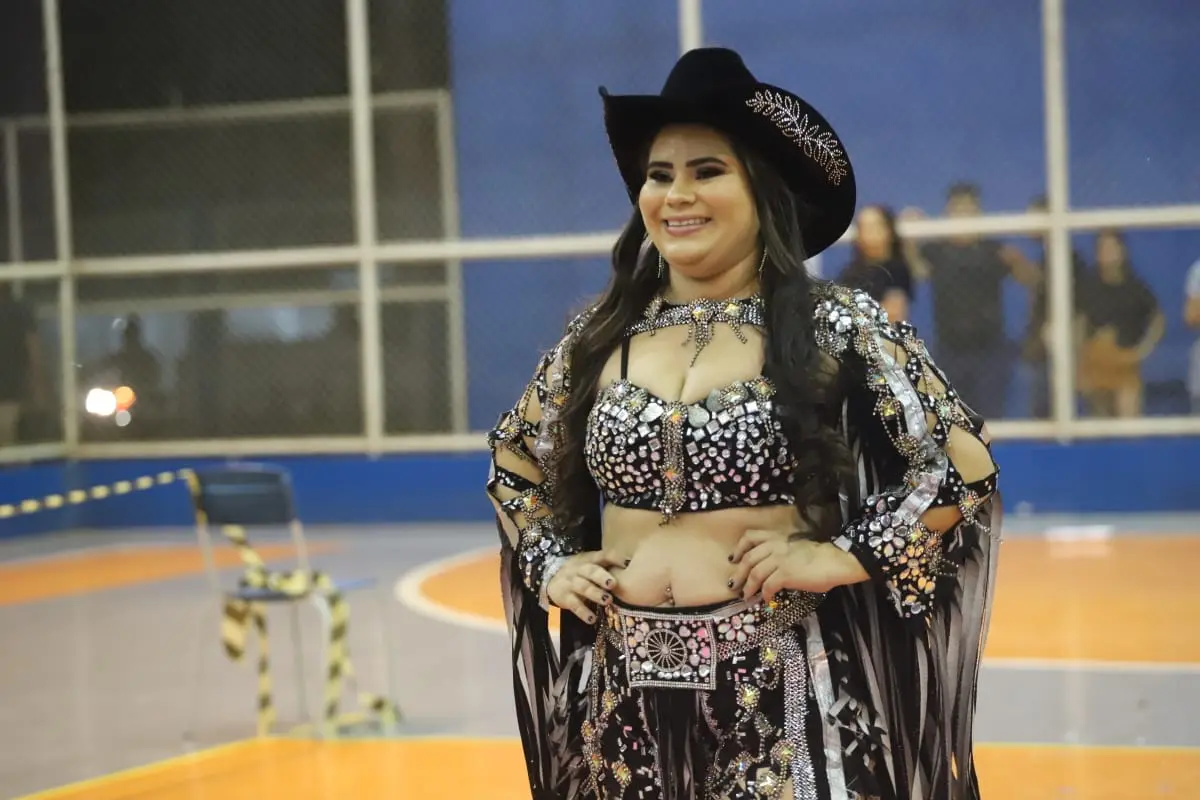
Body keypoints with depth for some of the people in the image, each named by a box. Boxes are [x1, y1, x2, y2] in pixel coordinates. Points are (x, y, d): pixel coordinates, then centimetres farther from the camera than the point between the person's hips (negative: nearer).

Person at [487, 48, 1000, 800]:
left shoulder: (834, 325, -6)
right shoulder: (599, 335, 7)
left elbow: (963, 462, -8)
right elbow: (514, 464, 22)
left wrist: (846, 557, -13)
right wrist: (549, 564, 7)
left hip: (780, 688, -4)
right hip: (627, 689, 4)